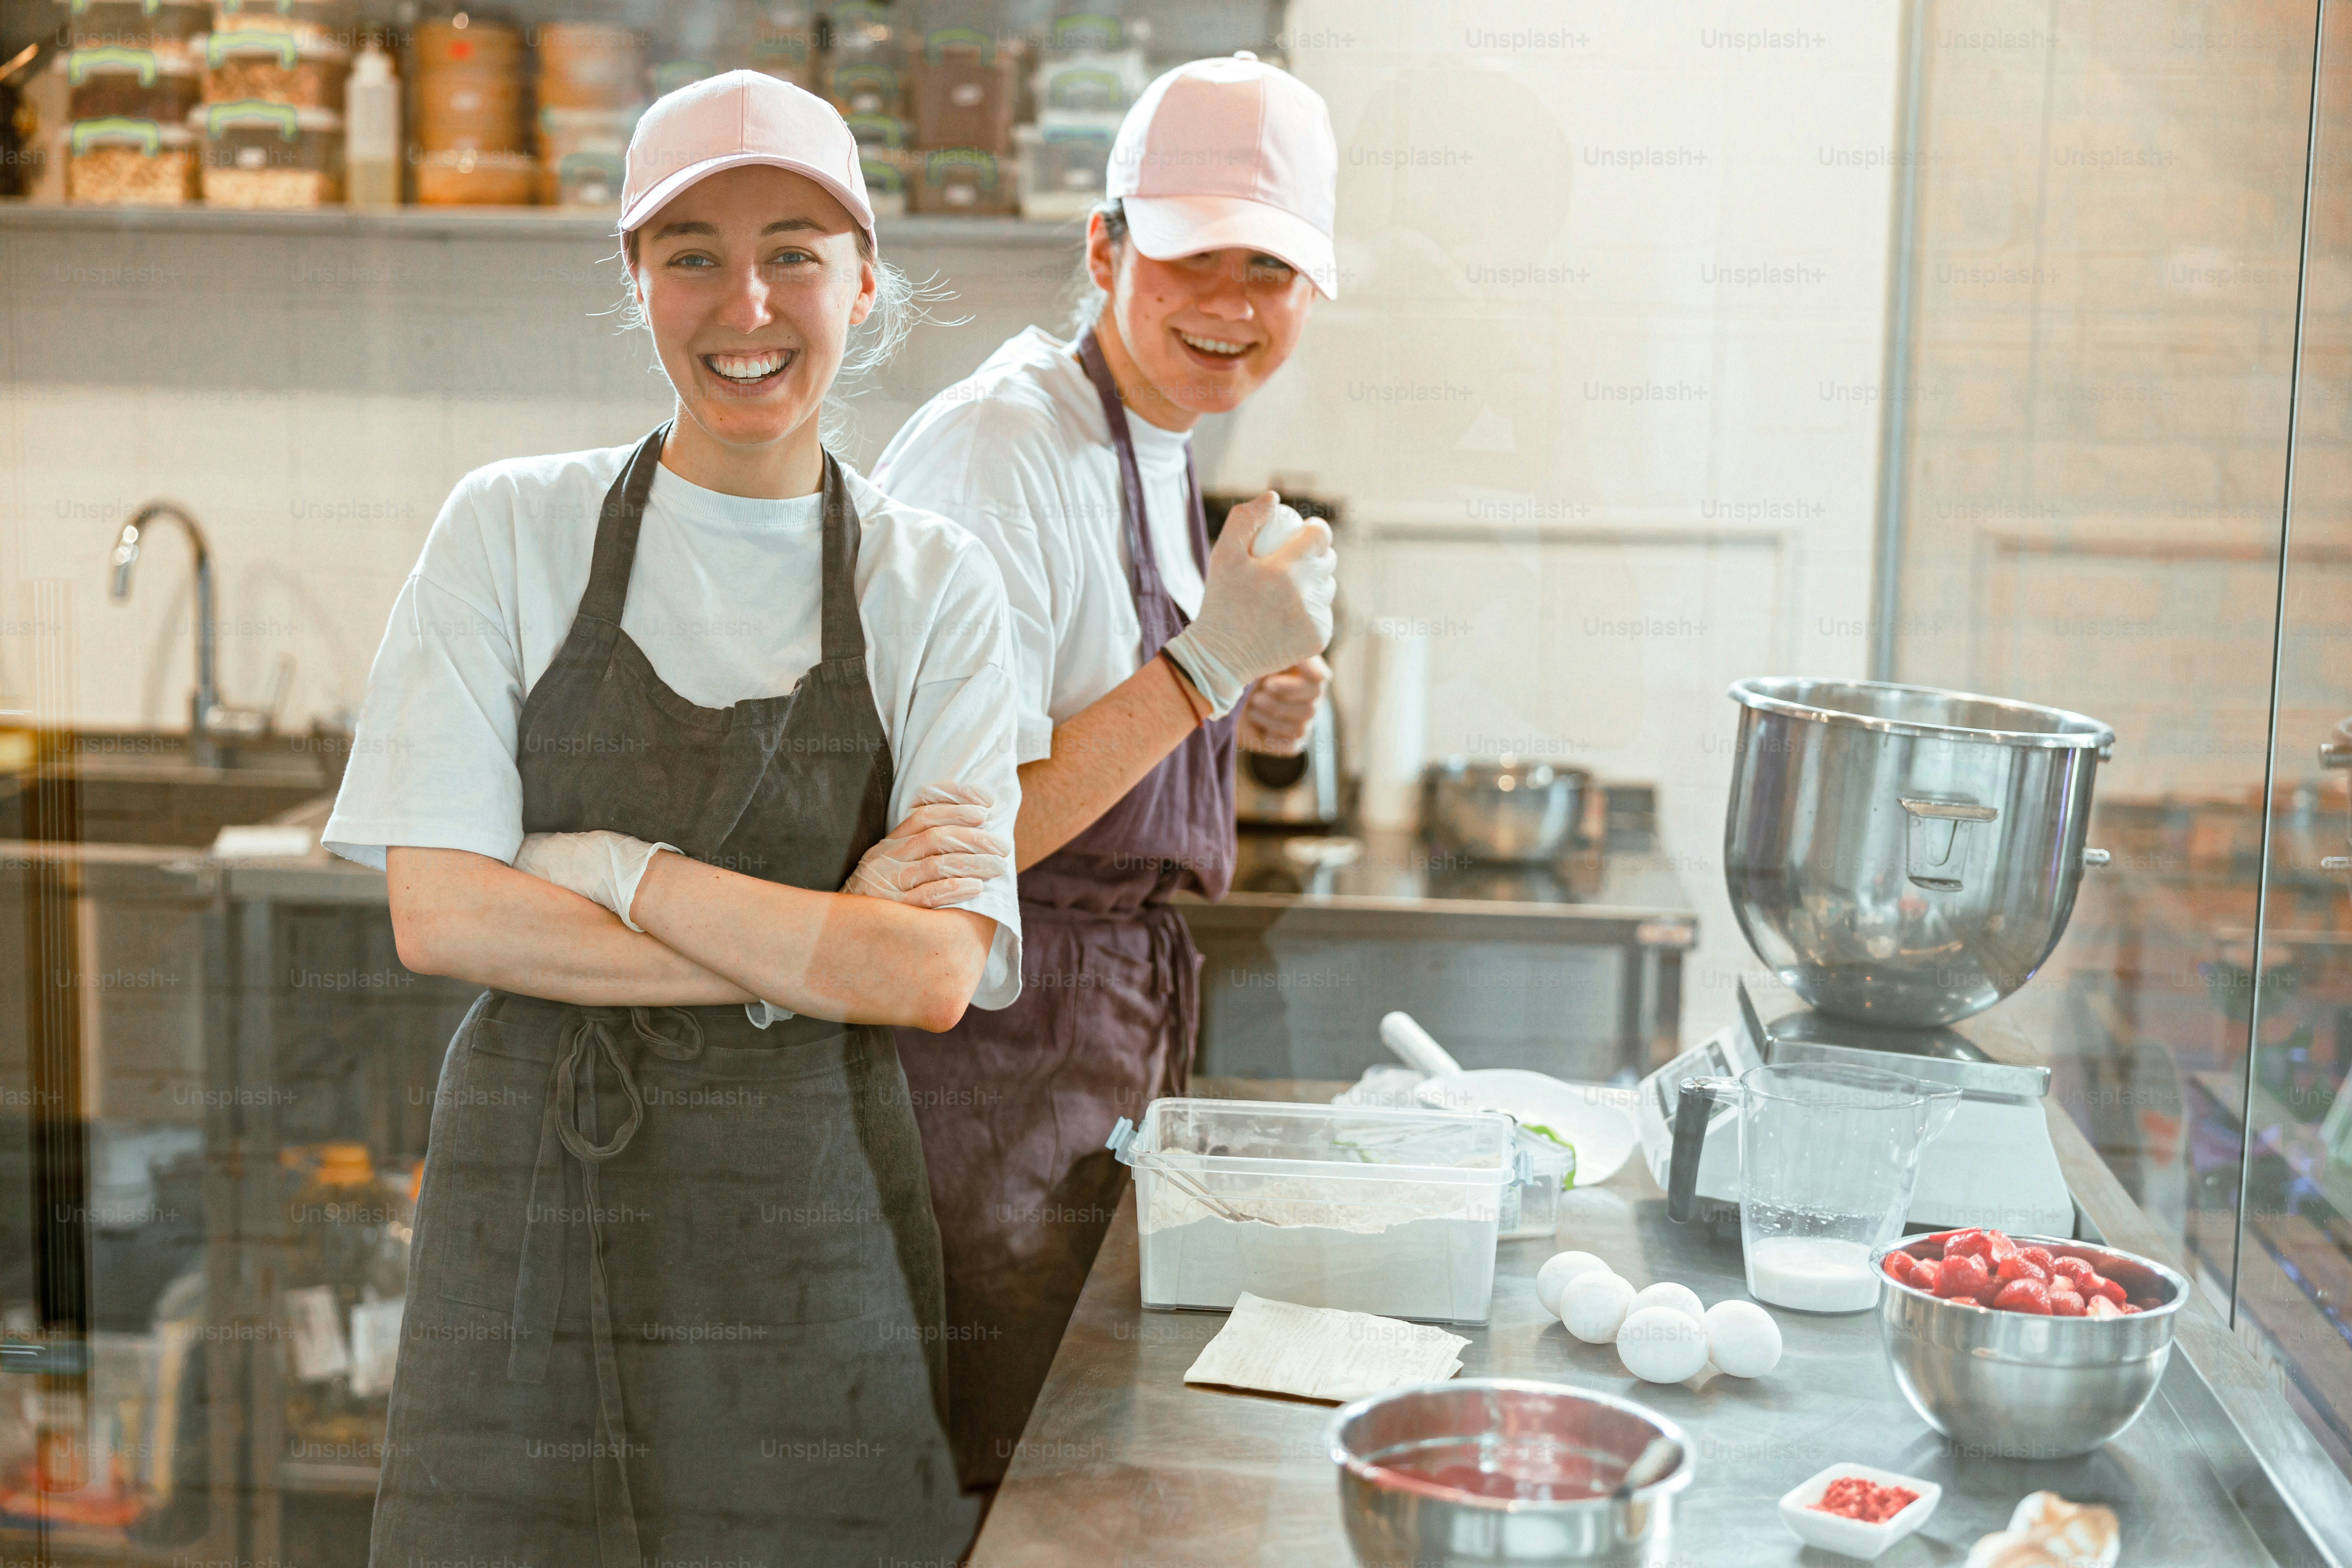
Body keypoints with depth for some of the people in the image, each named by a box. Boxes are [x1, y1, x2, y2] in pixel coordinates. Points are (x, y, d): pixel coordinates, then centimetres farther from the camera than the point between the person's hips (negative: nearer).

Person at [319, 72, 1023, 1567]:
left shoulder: (936, 585, 0)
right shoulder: (513, 530, 0)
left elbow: (930, 975, -9)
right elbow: (438, 914, -7)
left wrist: (611, 869, -14)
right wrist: (803, 958, -10)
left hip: (809, 1221, 0)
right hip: (535, 1204, 0)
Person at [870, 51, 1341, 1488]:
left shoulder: (1155, 448, 10)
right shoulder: (999, 450, -19)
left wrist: (1247, 720, 4)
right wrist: (1208, 666, -26)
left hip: (1116, 1037, 9)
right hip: (994, 1065, -9)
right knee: (998, 1486, 3)